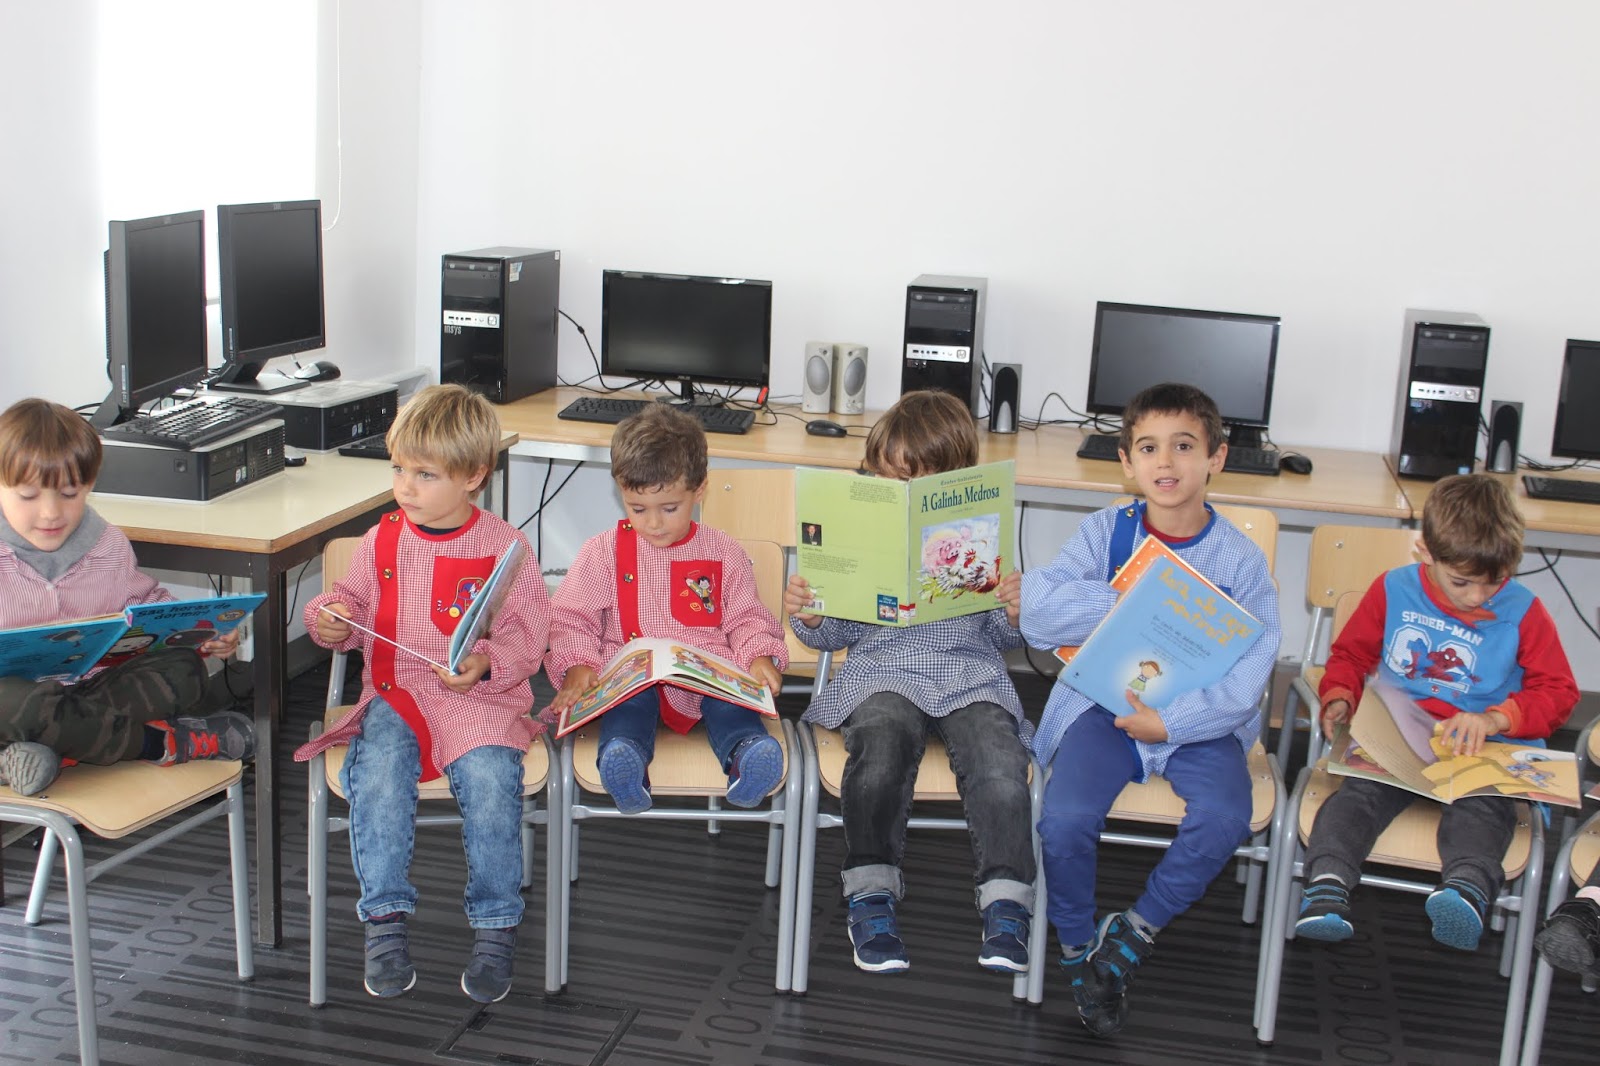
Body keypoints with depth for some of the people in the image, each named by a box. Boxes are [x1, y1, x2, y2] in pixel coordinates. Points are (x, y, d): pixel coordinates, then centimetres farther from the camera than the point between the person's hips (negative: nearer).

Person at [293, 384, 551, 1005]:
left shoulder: (503, 545, 1)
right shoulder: (382, 540, 11)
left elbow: (526, 631, -2)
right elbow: (354, 601, 21)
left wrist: (487, 664, -19)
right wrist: (330, 619, -1)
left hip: (481, 697, -2)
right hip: (395, 692, 3)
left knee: (491, 778, -28)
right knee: (377, 773, -27)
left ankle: (495, 927, -12)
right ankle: (385, 919, -15)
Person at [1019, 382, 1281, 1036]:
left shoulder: (1239, 559, -4)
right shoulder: (1104, 533, -1)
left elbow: (1248, 674, -11)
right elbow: (1036, 611, -12)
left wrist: (1170, 721, -22)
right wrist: (1123, 605, -21)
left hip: (1197, 717, 0)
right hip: (1104, 703, 0)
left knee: (1224, 818, -27)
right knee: (1065, 820, -24)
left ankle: (1134, 932, -1)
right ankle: (1079, 948, 6)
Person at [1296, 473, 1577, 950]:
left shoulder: (1524, 612, 4)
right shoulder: (1393, 591, 9)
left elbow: (1558, 691, 5)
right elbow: (1350, 654, 20)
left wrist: (1496, 719, -13)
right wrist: (1339, 699, -2)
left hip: (1482, 750, -1)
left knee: (1481, 805, -34)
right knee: (1358, 792, -29)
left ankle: (1466, 889, -56)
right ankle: (1327, 885, -45)